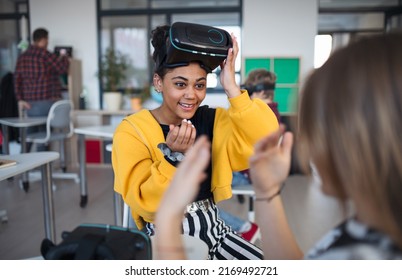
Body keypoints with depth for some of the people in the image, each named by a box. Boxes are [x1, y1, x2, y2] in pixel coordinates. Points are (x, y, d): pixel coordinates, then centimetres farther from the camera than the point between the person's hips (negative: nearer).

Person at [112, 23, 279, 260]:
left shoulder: (213, 120, 0)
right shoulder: (132, 130, -11)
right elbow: (145, 205, -16)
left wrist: (231, 87, -19)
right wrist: (174, 155, -29)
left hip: (212, 231, 4)